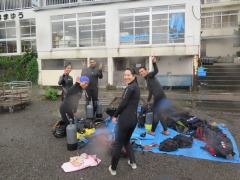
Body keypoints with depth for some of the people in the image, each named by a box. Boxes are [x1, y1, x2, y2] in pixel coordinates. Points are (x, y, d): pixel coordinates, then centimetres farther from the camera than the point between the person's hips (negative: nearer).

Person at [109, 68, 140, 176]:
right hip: (133, 118, 9)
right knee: (126, 141, 26)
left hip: (125, 118, -8)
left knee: (118, 144, 5)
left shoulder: (129, 88, -13)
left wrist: (115, 115, -5)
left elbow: (123, 104, -17)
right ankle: (133, 162, 31)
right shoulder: (136, 87, 14)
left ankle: (113, 168, 18)